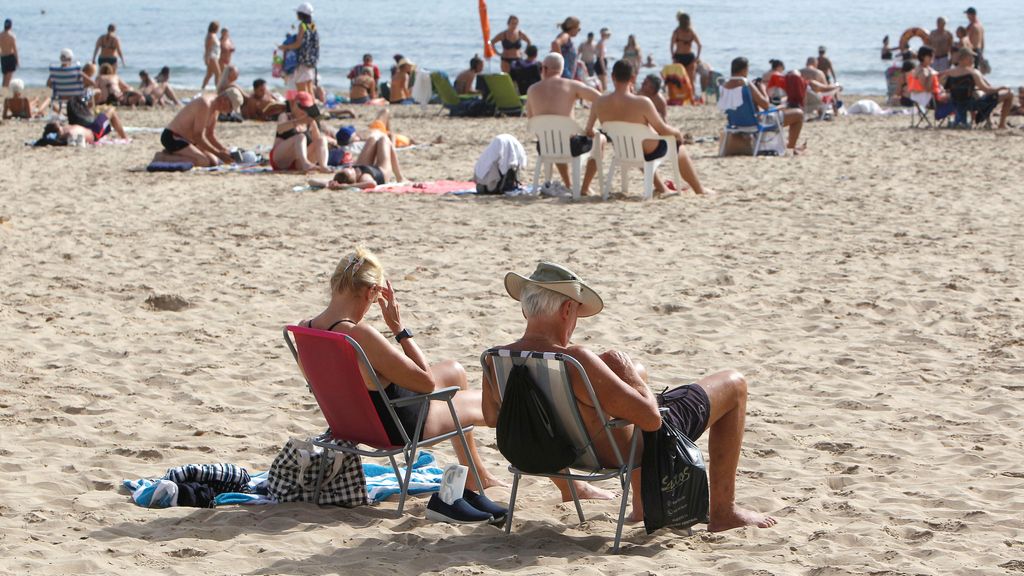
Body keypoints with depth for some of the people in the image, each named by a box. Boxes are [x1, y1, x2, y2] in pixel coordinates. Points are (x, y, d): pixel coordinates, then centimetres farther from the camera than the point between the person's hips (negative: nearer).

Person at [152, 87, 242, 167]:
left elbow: (210, 136, 15)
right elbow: (198, 137, -23)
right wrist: (219, 153, -18)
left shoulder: (215, 108, 8)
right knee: (203, 161, -26)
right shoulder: (205, 104, -23)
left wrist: (226, 151, 1)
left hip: (187, 139, 11)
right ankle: (162, 158, -16)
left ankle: (171, 154, 9)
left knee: (213, 161, 3)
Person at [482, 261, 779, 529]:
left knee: (639, 373, 37)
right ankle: (723, 512, 18)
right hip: (628, 450, -8)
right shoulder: (576, 360, -38)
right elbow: (651, 418, -35)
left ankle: (642, 502, 43)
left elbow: (492, 417, 7)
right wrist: (629, 373, -16)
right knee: (733, 384, 9)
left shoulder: (495, 360, -16)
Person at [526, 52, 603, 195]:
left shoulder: (532, 90, 3)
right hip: (570, 147, -4)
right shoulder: (572, 86, -5)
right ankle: (584, 188, 22)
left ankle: (568, 186, 43)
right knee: (599, 139, 26)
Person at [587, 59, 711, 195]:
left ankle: (661, 188, 53)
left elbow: (589, 130, -3)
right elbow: (663, 130, -20)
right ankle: (699, 190, 42)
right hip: (648, 153, -4)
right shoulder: (642, 103, -30)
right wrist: (677, 133, 2)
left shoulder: (599, 103, -17)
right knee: (679, 147, 27)